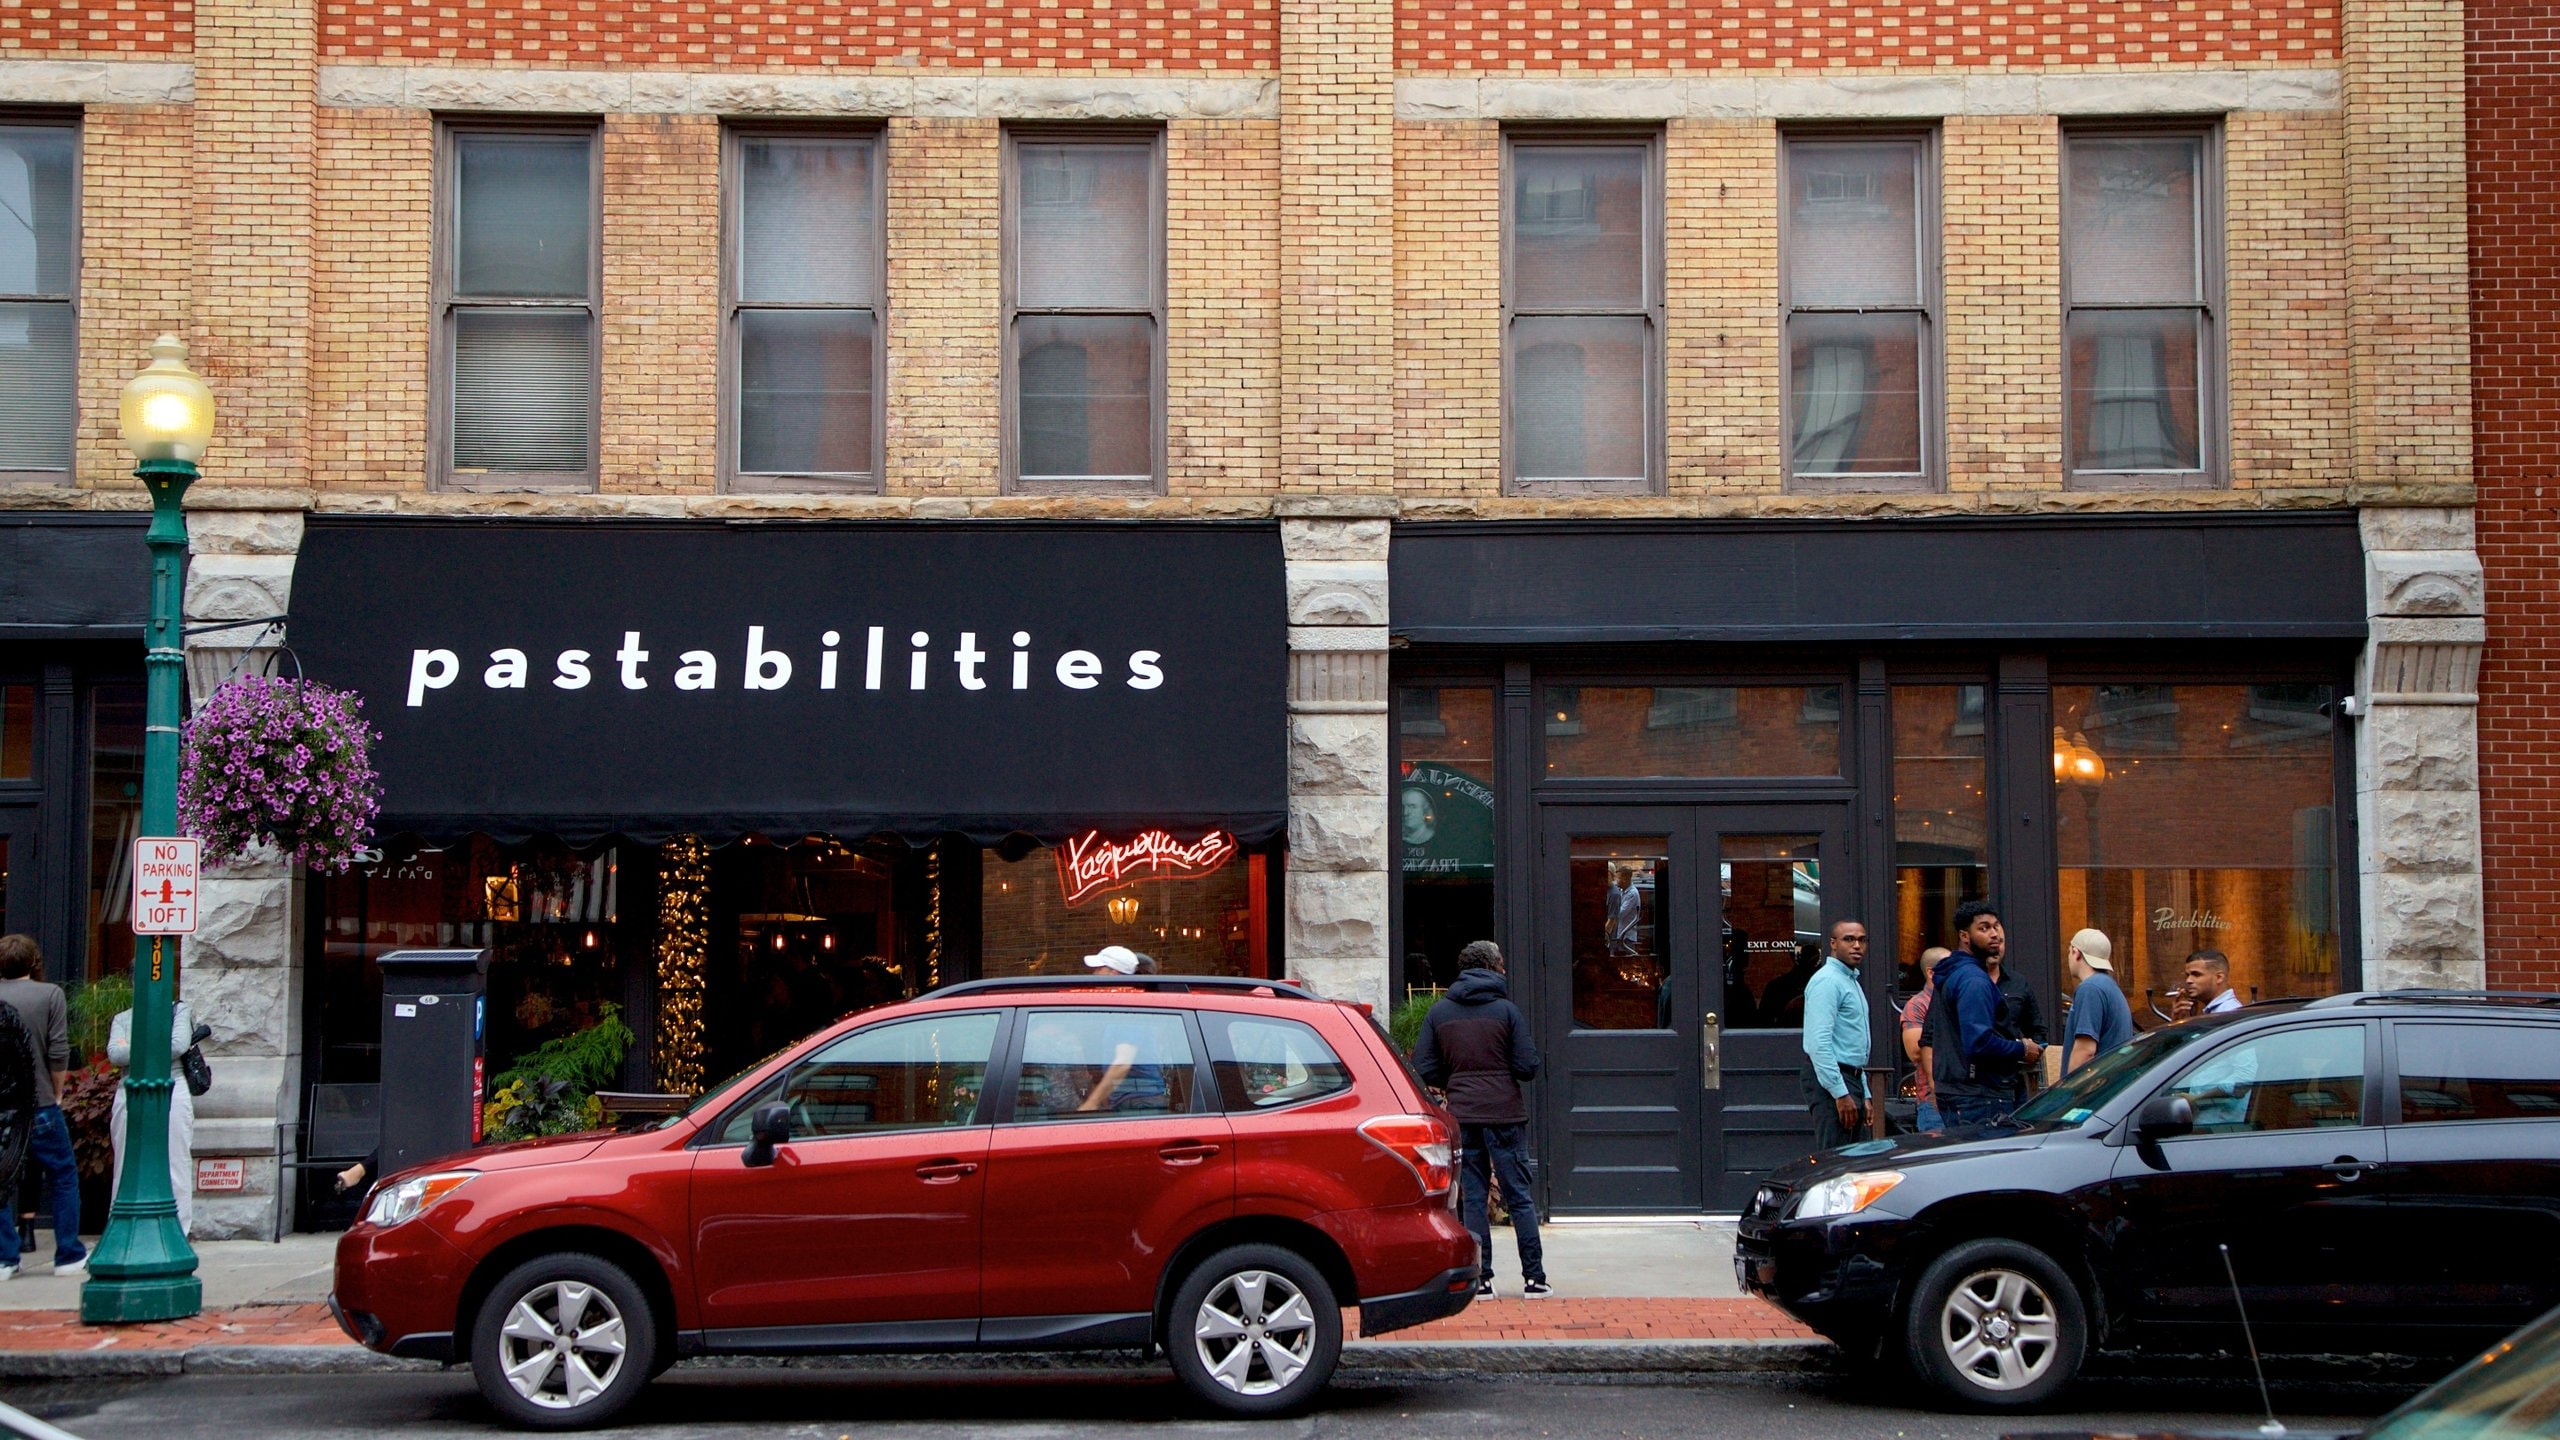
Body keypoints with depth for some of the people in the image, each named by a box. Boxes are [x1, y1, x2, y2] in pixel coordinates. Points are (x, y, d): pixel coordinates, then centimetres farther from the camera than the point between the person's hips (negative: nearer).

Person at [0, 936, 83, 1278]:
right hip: (39, 1104, -2)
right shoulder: (49, 995, -4)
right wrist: (56, 1093, 5)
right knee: (63, 1176, 9)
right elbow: (59, 1053, -8)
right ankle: (69, 1256, 10)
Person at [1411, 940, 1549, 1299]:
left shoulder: (1439, 1011, 3)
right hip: (1505, 1114, -2)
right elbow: (1527, 1067, -8)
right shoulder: (1505, 1009, -6)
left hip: (1462, 1117, 2)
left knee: (1473, 1198, 8)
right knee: (1519, 1197, 4)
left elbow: (1424, 1070, 0)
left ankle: (1480, 1278, 6)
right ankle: (1534, 1277, 5)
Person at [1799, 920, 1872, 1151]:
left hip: (1850, 1079, 10)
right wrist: (1840, 1093, -24)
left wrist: (1864, 1096, 22)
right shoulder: (1827, 981, -12)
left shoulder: (1852, 982, 21)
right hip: (1830, 1080, -10)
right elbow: (1819, 1043, -21)